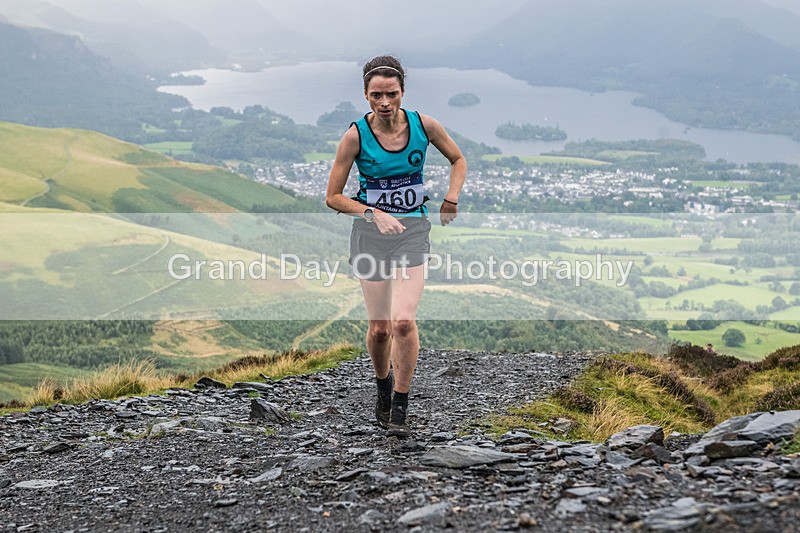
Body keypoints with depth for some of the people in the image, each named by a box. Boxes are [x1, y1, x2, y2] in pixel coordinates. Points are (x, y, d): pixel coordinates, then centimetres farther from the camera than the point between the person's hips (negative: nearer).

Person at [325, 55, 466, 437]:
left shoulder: (423, 125, -6)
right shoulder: (356, 136, -11)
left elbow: (458, 160, 14)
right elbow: (333, 197, -6)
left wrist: (451, 199, -2)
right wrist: (373, 213, -19)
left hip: (412, 231, 0)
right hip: (371, 232, 0)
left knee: (403, 321, -16)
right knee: (379, 327, 2)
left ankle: (400, 409, -3)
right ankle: (383, 388, 33)